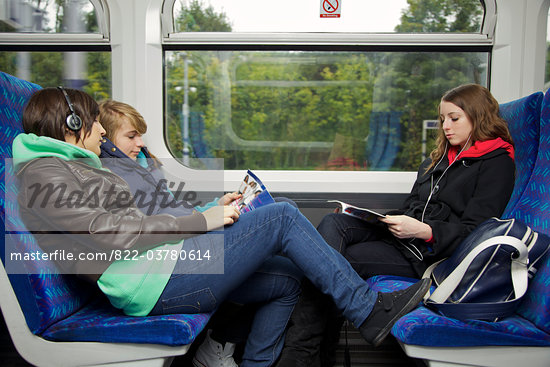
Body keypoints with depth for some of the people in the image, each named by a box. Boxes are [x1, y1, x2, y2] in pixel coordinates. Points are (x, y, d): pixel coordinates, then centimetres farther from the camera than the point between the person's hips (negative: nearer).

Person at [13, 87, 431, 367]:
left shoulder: (75, 167, 26)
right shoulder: (43, 175, -5)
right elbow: (111, 233, -17)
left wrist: (214, 210, 14)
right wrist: (200, 222, -13)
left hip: (162, 262, 10)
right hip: (153, 282, -10)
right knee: (281, 217, -14)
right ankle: (369, 309, -4)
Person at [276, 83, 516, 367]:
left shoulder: (498, 163, 2)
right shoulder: (439, 158, 26)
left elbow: (472, 231, -9)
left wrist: (424, 231, -24)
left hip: (429, 254, -7)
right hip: (402, 235, 7)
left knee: (335, 259, -25)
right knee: (333, 224, -22)